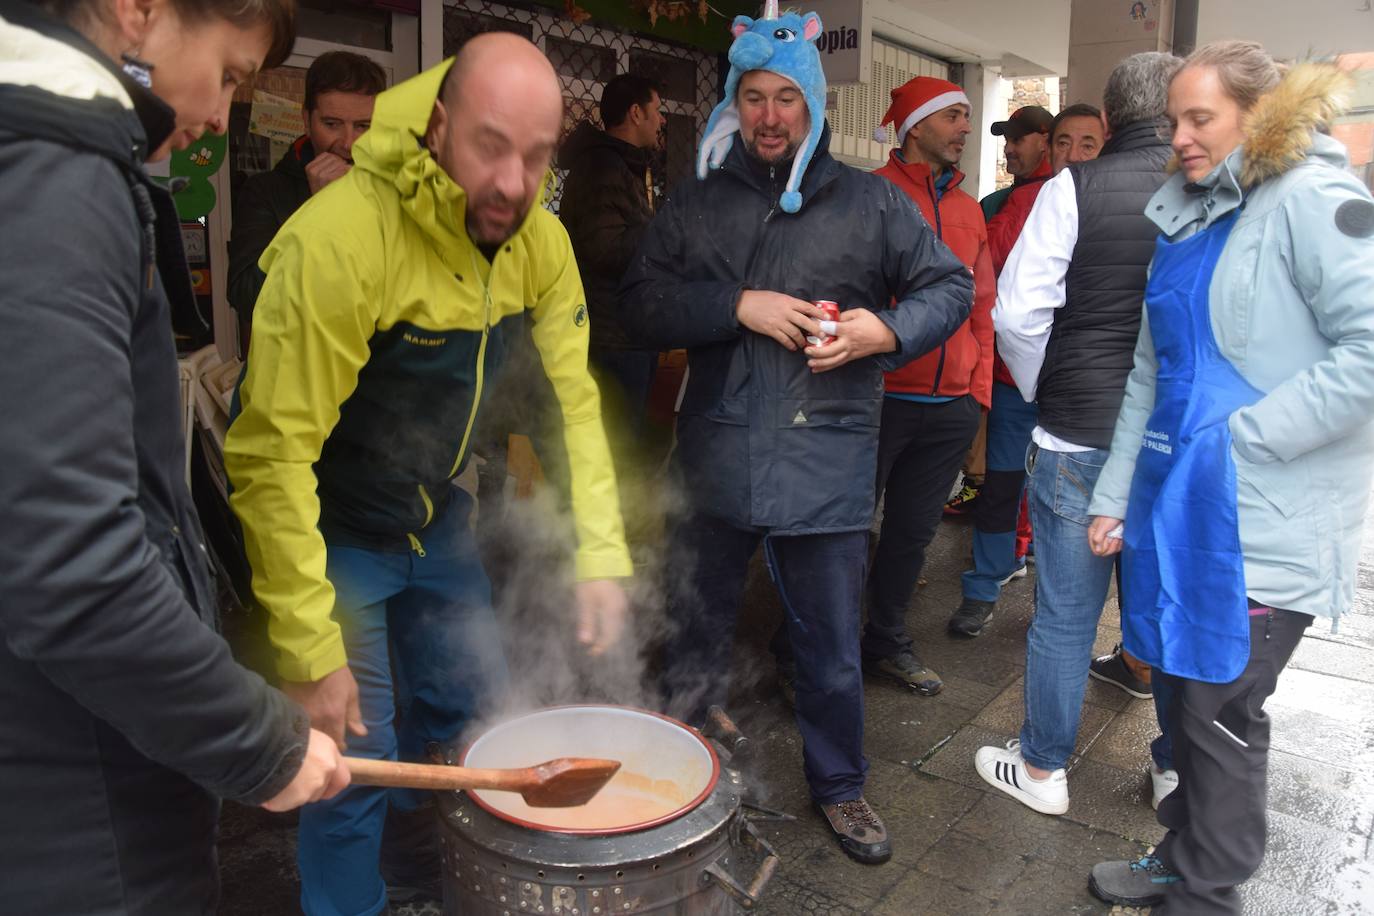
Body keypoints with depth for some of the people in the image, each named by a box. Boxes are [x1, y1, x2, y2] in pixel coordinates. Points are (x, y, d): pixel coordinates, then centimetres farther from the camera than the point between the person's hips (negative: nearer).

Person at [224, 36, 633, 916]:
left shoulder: (540, 240, -10)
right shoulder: (340, 237, -30)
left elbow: (573, 400, -5)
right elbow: (273, 453, -27)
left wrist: (601, 554, -11)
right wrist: (312, 653, -25)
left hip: (440, 522, 6)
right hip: (335, 536, -6)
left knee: (467, 713, 17)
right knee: (358, 761, -1)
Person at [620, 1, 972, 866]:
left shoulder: (870, 201, 5)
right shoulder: (696, 204, 8)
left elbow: (950, 286, 8)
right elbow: (641, 304, -2)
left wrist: (886, 329, -11)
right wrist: (739, 307, -16)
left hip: (828, 462, -1)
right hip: (716, 458, 2)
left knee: (832, 648, 11)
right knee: (697, 631, 18)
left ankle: (840, 786, 36)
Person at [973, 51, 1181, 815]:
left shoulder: (1075, 188, -7)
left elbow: (1018, 313, -10)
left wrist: (1046, 393, 6)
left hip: (1079, 437, -3)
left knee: (1066, 613, 8)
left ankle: (1043, 768, 23)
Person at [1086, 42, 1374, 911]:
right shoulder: (1188, 219, 13)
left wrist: (1243, 432, -18)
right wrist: (1114, 496, 12)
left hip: (1264, 522, -7)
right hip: (1182, 503, 7)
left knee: (1222, 710, 4)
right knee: (1191, 692, 16)